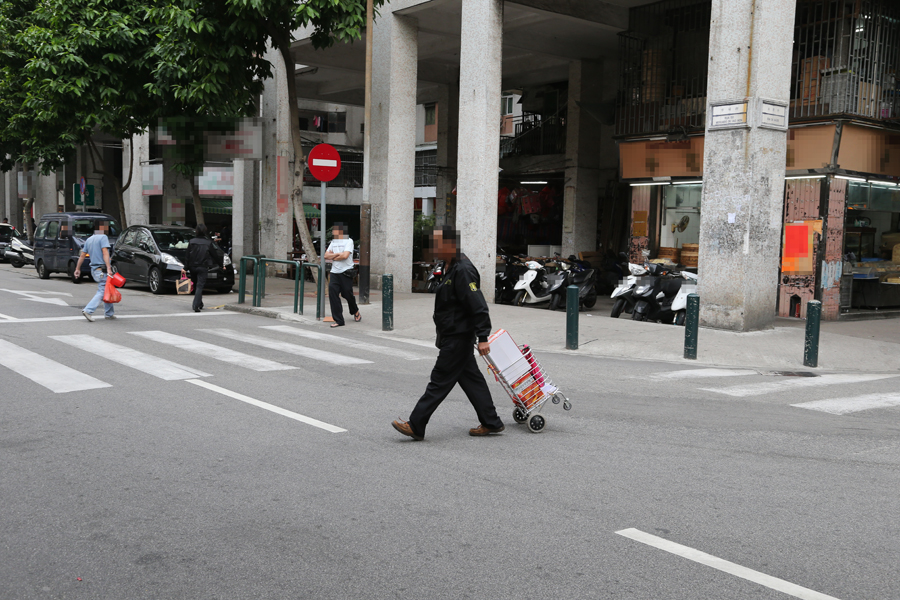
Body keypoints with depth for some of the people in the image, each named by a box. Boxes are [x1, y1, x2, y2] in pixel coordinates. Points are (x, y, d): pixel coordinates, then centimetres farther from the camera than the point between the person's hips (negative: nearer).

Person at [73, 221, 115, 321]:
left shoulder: (89, 240, 16)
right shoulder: (103, 237, -8)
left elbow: (82, 255, 17)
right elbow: (105, 253, -19)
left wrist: (77, 269, 22)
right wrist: (108, 268, -25)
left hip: (94, 269, 9)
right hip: (102, 269, -9)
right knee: (102, 292, -8)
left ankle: (109, 313, 17)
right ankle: (88, 310, -18)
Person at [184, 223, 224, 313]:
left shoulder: (192, 241, 0)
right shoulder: (208, 243, -2)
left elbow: (188, 256, -1)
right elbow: (215, 255, 6)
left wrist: (185, 267, 0)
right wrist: (220, 264, 19)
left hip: (192, 266, 2)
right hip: (203, 267, -2)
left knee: (196, 285, 17)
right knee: (199, 286, -5)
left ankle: (199, 304, 27)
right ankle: (196, 306, -18)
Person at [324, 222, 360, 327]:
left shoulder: (348, 241, -4)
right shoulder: (333, 242, 15)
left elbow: (345, 256, -17)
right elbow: (326, 256, 7)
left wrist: (332, 257, -3)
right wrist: (337, 254, -8)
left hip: (346, 272, -5)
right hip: (334, 273, 5)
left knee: (347, 294, 4)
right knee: (332, 293, -10)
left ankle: (355, 312, 37)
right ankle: (338, 320, -6)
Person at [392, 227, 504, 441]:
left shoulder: (463, 270, -20)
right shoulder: (455, 268, 13)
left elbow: (478, 306, -24)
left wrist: (483, 338, -26)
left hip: (457, 339, -11)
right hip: (455, 337, 11)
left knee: (440, 381, -5)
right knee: (471, 378, 14)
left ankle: (416, 426, 0)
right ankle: (491, 423, 22)